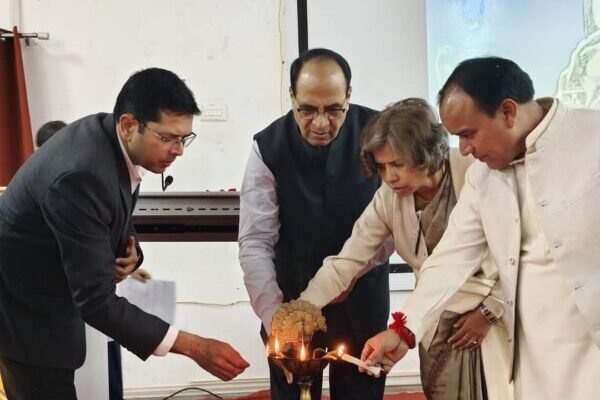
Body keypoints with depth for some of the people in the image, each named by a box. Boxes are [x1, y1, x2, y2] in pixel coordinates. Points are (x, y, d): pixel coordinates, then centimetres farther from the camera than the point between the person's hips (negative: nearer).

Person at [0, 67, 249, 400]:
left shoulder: (105, 134, -7)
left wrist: (126, 247, -11)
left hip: (49, 293, 9)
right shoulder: (82, 174, -34)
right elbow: (96, 300, -34)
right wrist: (194, 347, -36)